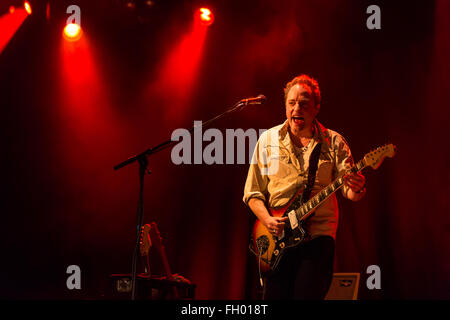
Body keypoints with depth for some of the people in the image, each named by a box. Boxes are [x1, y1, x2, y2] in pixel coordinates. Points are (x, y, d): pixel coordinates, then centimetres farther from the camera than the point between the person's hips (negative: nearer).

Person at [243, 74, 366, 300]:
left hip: (318, 233, -1)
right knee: (274, 295, -6)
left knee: (307, 295, -13)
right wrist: (267, 220, -9)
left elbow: (348, 190, 0)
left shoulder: (333, 143, 7)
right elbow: (253, 193, 9)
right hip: (276, 238, 1)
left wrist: (356, 189, -24)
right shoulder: (268, 140, 8)